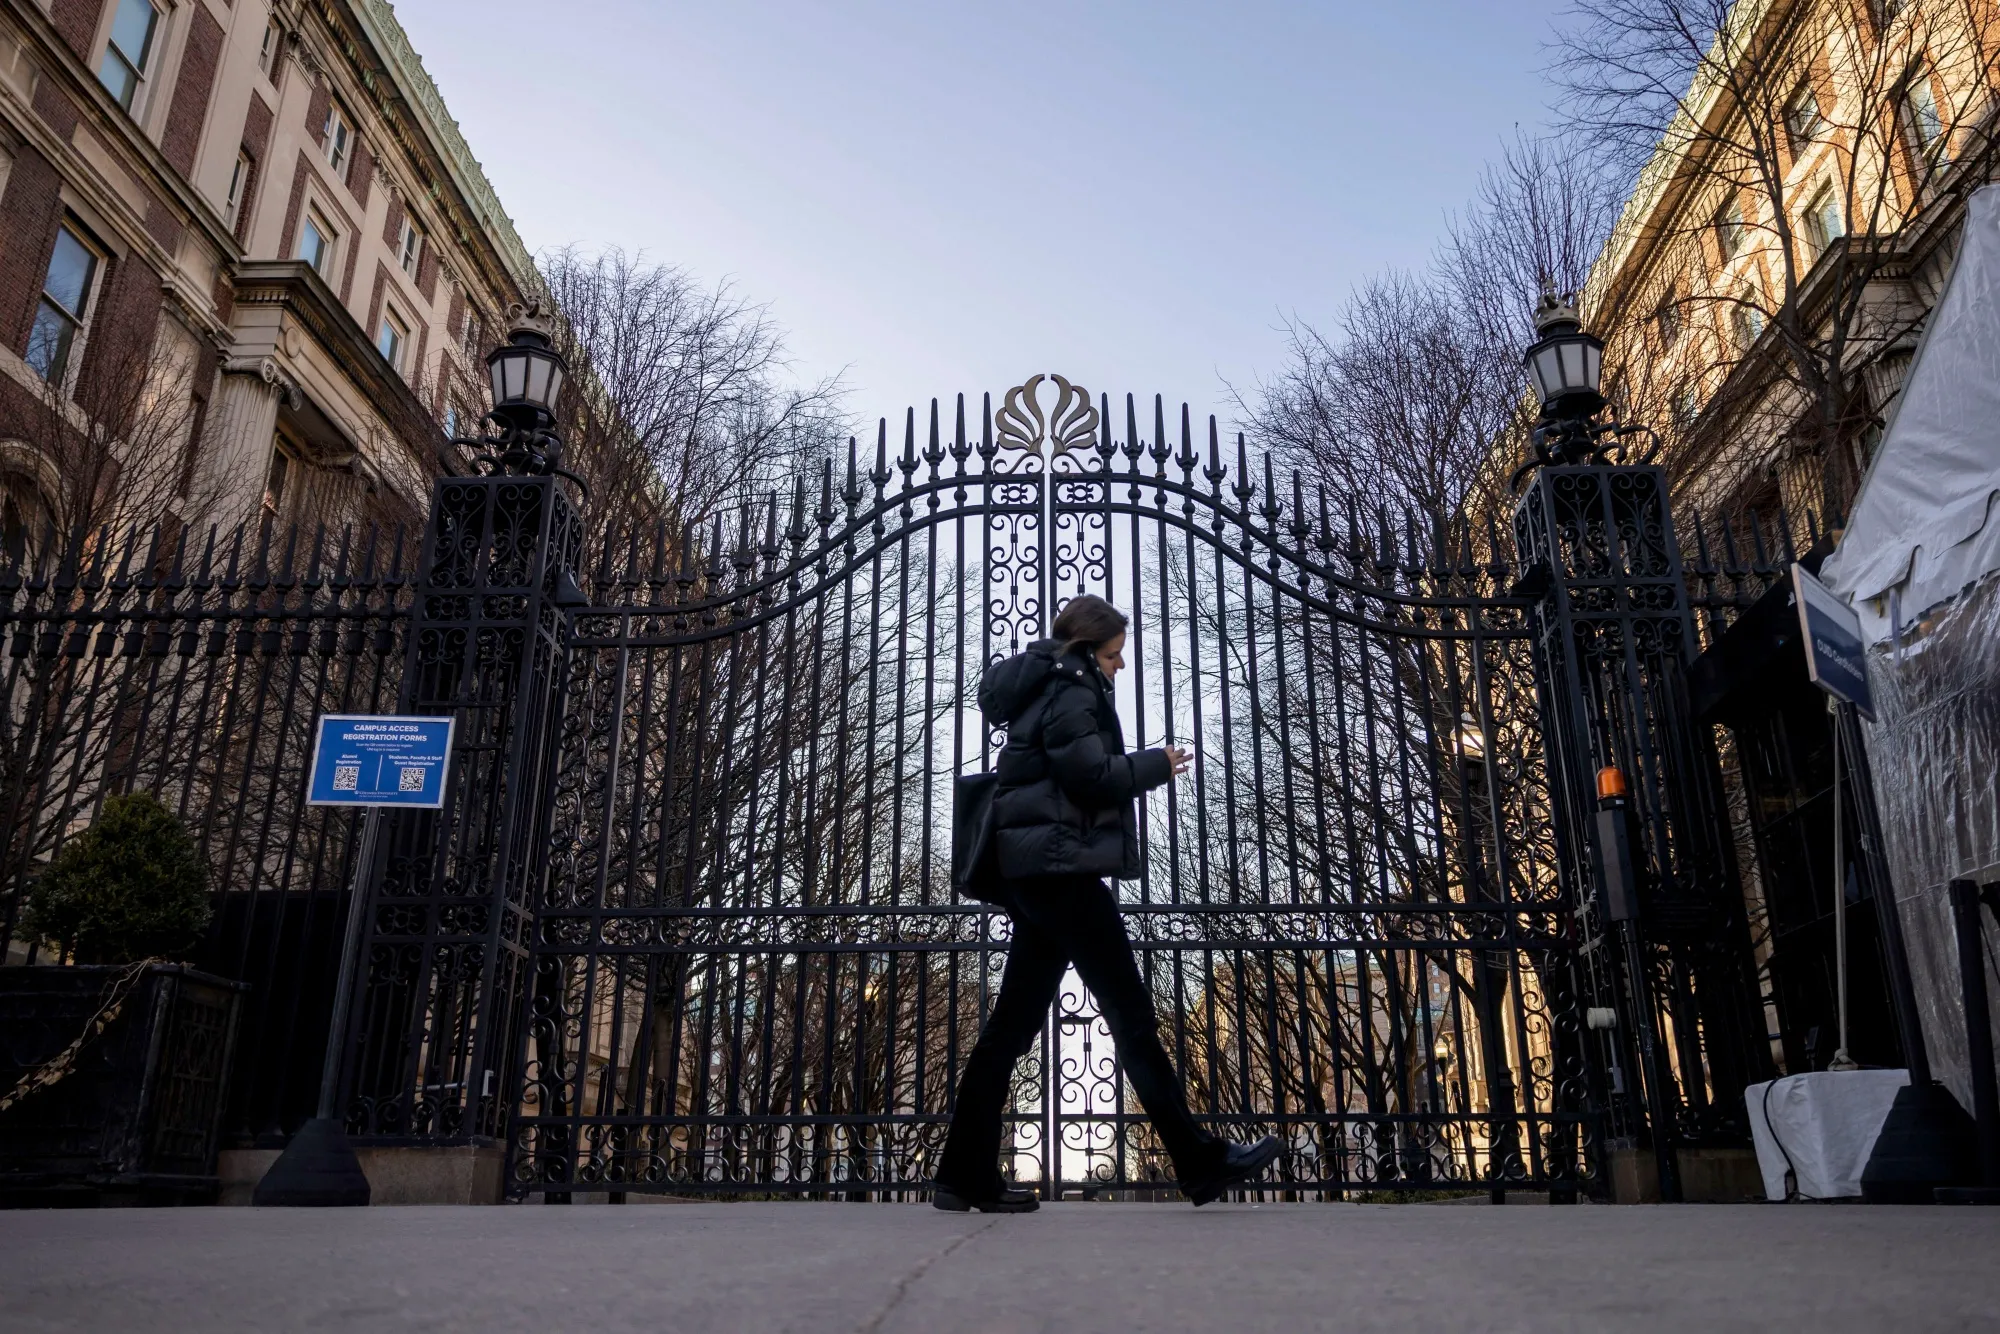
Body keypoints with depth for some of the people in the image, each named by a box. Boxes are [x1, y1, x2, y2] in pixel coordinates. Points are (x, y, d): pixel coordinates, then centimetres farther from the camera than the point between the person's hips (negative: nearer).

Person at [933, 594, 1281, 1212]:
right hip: (1063, 866, -10)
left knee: (1013, 1023, 7)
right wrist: (1157, 765, -3)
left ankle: (966, 1178, 8)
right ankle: (1203, 1163, 3)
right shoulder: (1071, 687, -7)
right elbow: (1092, 773, -16)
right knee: (1132, 1016, -5)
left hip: (1032, 875, 10)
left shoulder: (1044, 689, 23)